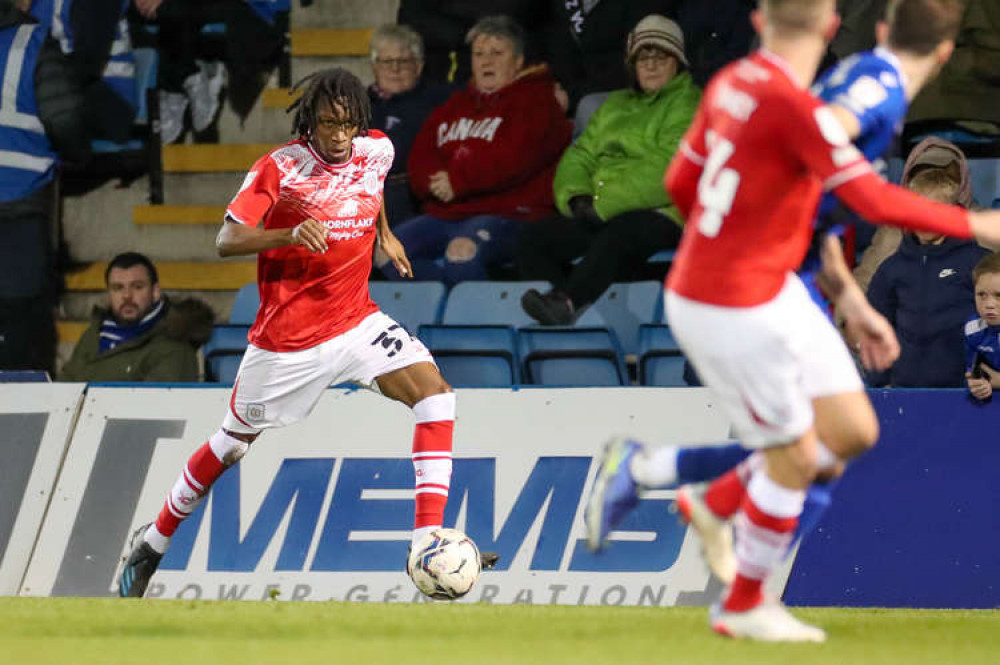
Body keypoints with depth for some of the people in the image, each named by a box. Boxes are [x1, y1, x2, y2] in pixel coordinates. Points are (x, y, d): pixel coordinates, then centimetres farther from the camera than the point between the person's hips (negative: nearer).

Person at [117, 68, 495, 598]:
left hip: (355, 320, 4)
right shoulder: (280, 167, -16)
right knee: (232, 443, 11)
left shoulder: (377, 151, -2)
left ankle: (428, 537, -22)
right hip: (285, 333, -4)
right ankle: (153, 543, 32)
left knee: (434, 393, -18)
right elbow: (226, 241, -23)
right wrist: (289, 234, -37)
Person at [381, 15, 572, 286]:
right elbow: (420, 156, 16)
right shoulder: (455, 106, 26)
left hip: (508, 213, -7)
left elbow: (514, 158, -11)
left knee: (463, 250, -40)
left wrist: (458, 182, -13)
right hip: (443, 214, 7)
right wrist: (433, 182, -8)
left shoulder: (535, 103, 5)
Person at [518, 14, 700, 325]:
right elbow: (580, 156, 22)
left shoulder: (688, 105, 4)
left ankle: (565, 301, -57)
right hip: (599, 216, 8)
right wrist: (577, 196, -3)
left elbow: (667, 171, -10)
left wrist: (603, 206, -14)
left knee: (616, 237, -41)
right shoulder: (614, 106, 29)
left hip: (660, 213, -8)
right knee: (532, 238, -16)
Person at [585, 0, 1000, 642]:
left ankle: (714, 503, 27)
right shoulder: (794, 106, -24)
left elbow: (682, 183, 14)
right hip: (730, 311, -9)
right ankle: (743, 606, 24)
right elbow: (875, 200, -25)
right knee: (797, 456, 5)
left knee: (853, 431, 9)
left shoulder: (733, 83, 2)